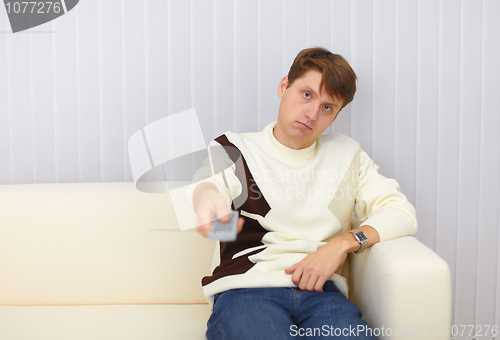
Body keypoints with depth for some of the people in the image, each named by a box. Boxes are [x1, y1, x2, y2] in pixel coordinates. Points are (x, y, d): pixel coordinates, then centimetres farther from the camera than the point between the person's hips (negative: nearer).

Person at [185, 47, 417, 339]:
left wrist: (342, 243, -4)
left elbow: (402, 214, 14)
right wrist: (207, 196, -37)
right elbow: (211, 183, -10)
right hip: (245, 287, -2)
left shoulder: (347, 154, 23)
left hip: (321, 291, 3)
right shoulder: (234, 149, 14)